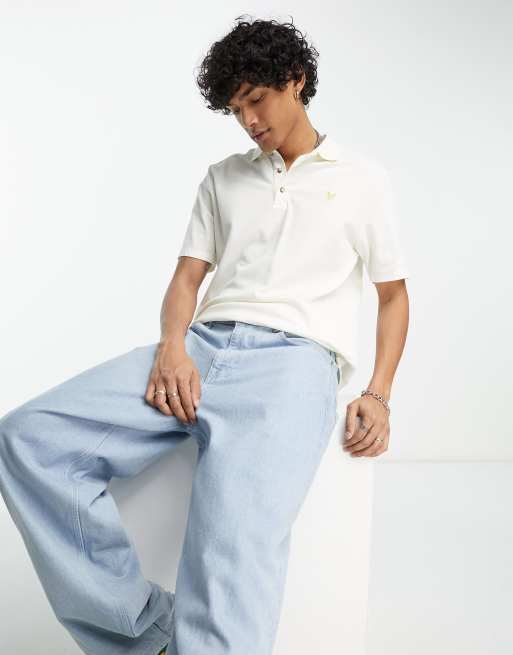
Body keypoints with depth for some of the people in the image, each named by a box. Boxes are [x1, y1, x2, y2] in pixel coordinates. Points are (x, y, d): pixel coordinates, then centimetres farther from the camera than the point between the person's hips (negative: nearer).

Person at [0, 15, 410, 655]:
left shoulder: (363, 177, 17)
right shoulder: (222, 178, 25)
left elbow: (394, 292, 17)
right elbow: (187, 278, 18)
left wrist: (378, 396, -1)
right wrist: (172, 348, -6)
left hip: (296, 356, -4)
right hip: (203, 345, 4)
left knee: (236, 534, -37)